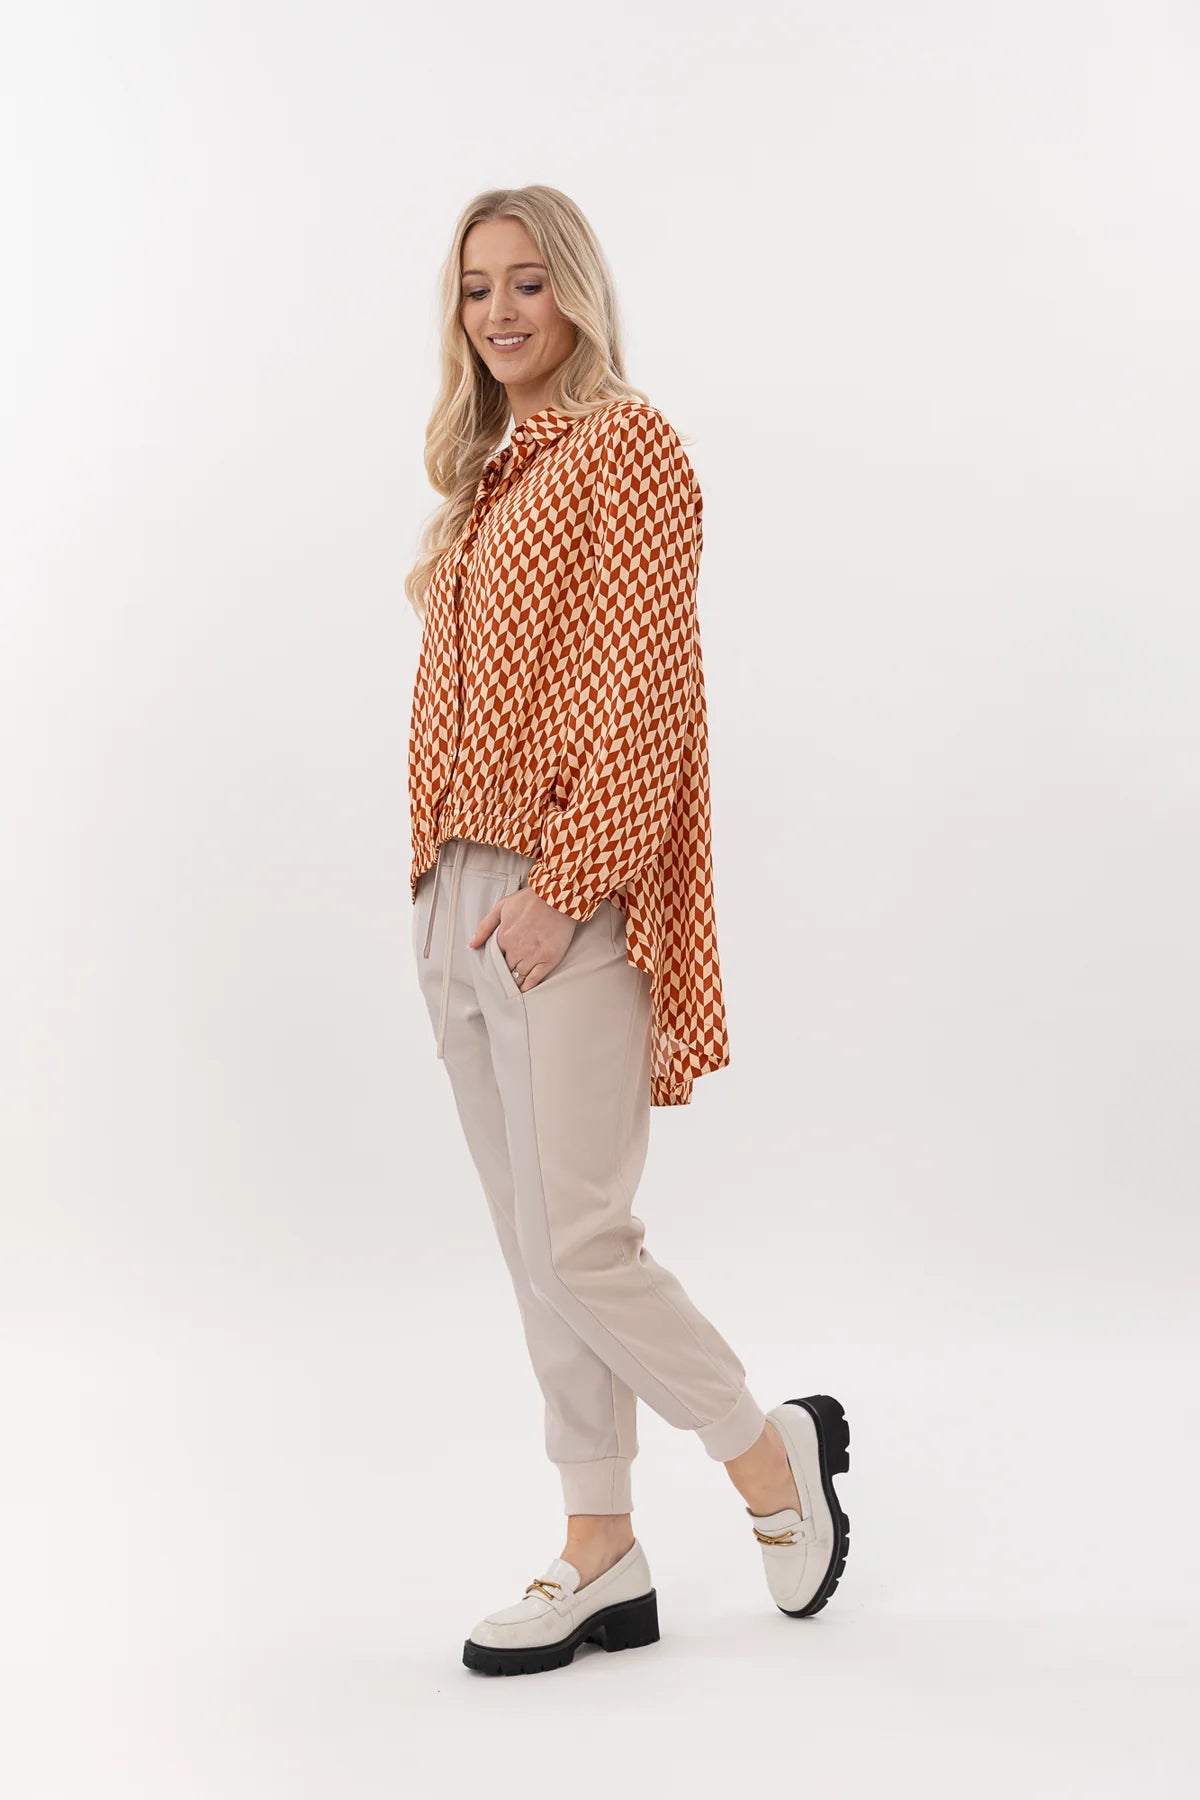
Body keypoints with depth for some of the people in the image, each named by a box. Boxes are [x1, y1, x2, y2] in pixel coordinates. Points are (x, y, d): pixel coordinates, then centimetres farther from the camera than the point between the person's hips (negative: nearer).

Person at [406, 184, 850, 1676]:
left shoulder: (625, 445, -6)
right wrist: (444, 886, 12)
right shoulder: (484, 473, 18)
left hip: (565, 896, -8)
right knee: (536, 1248, 10)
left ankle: (775, 1453, 17)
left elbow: (645, 690, -15)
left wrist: (562, 888, -19)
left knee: (576, 1241, -8)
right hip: (458, 896, 8)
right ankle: (602, 1561, 19)